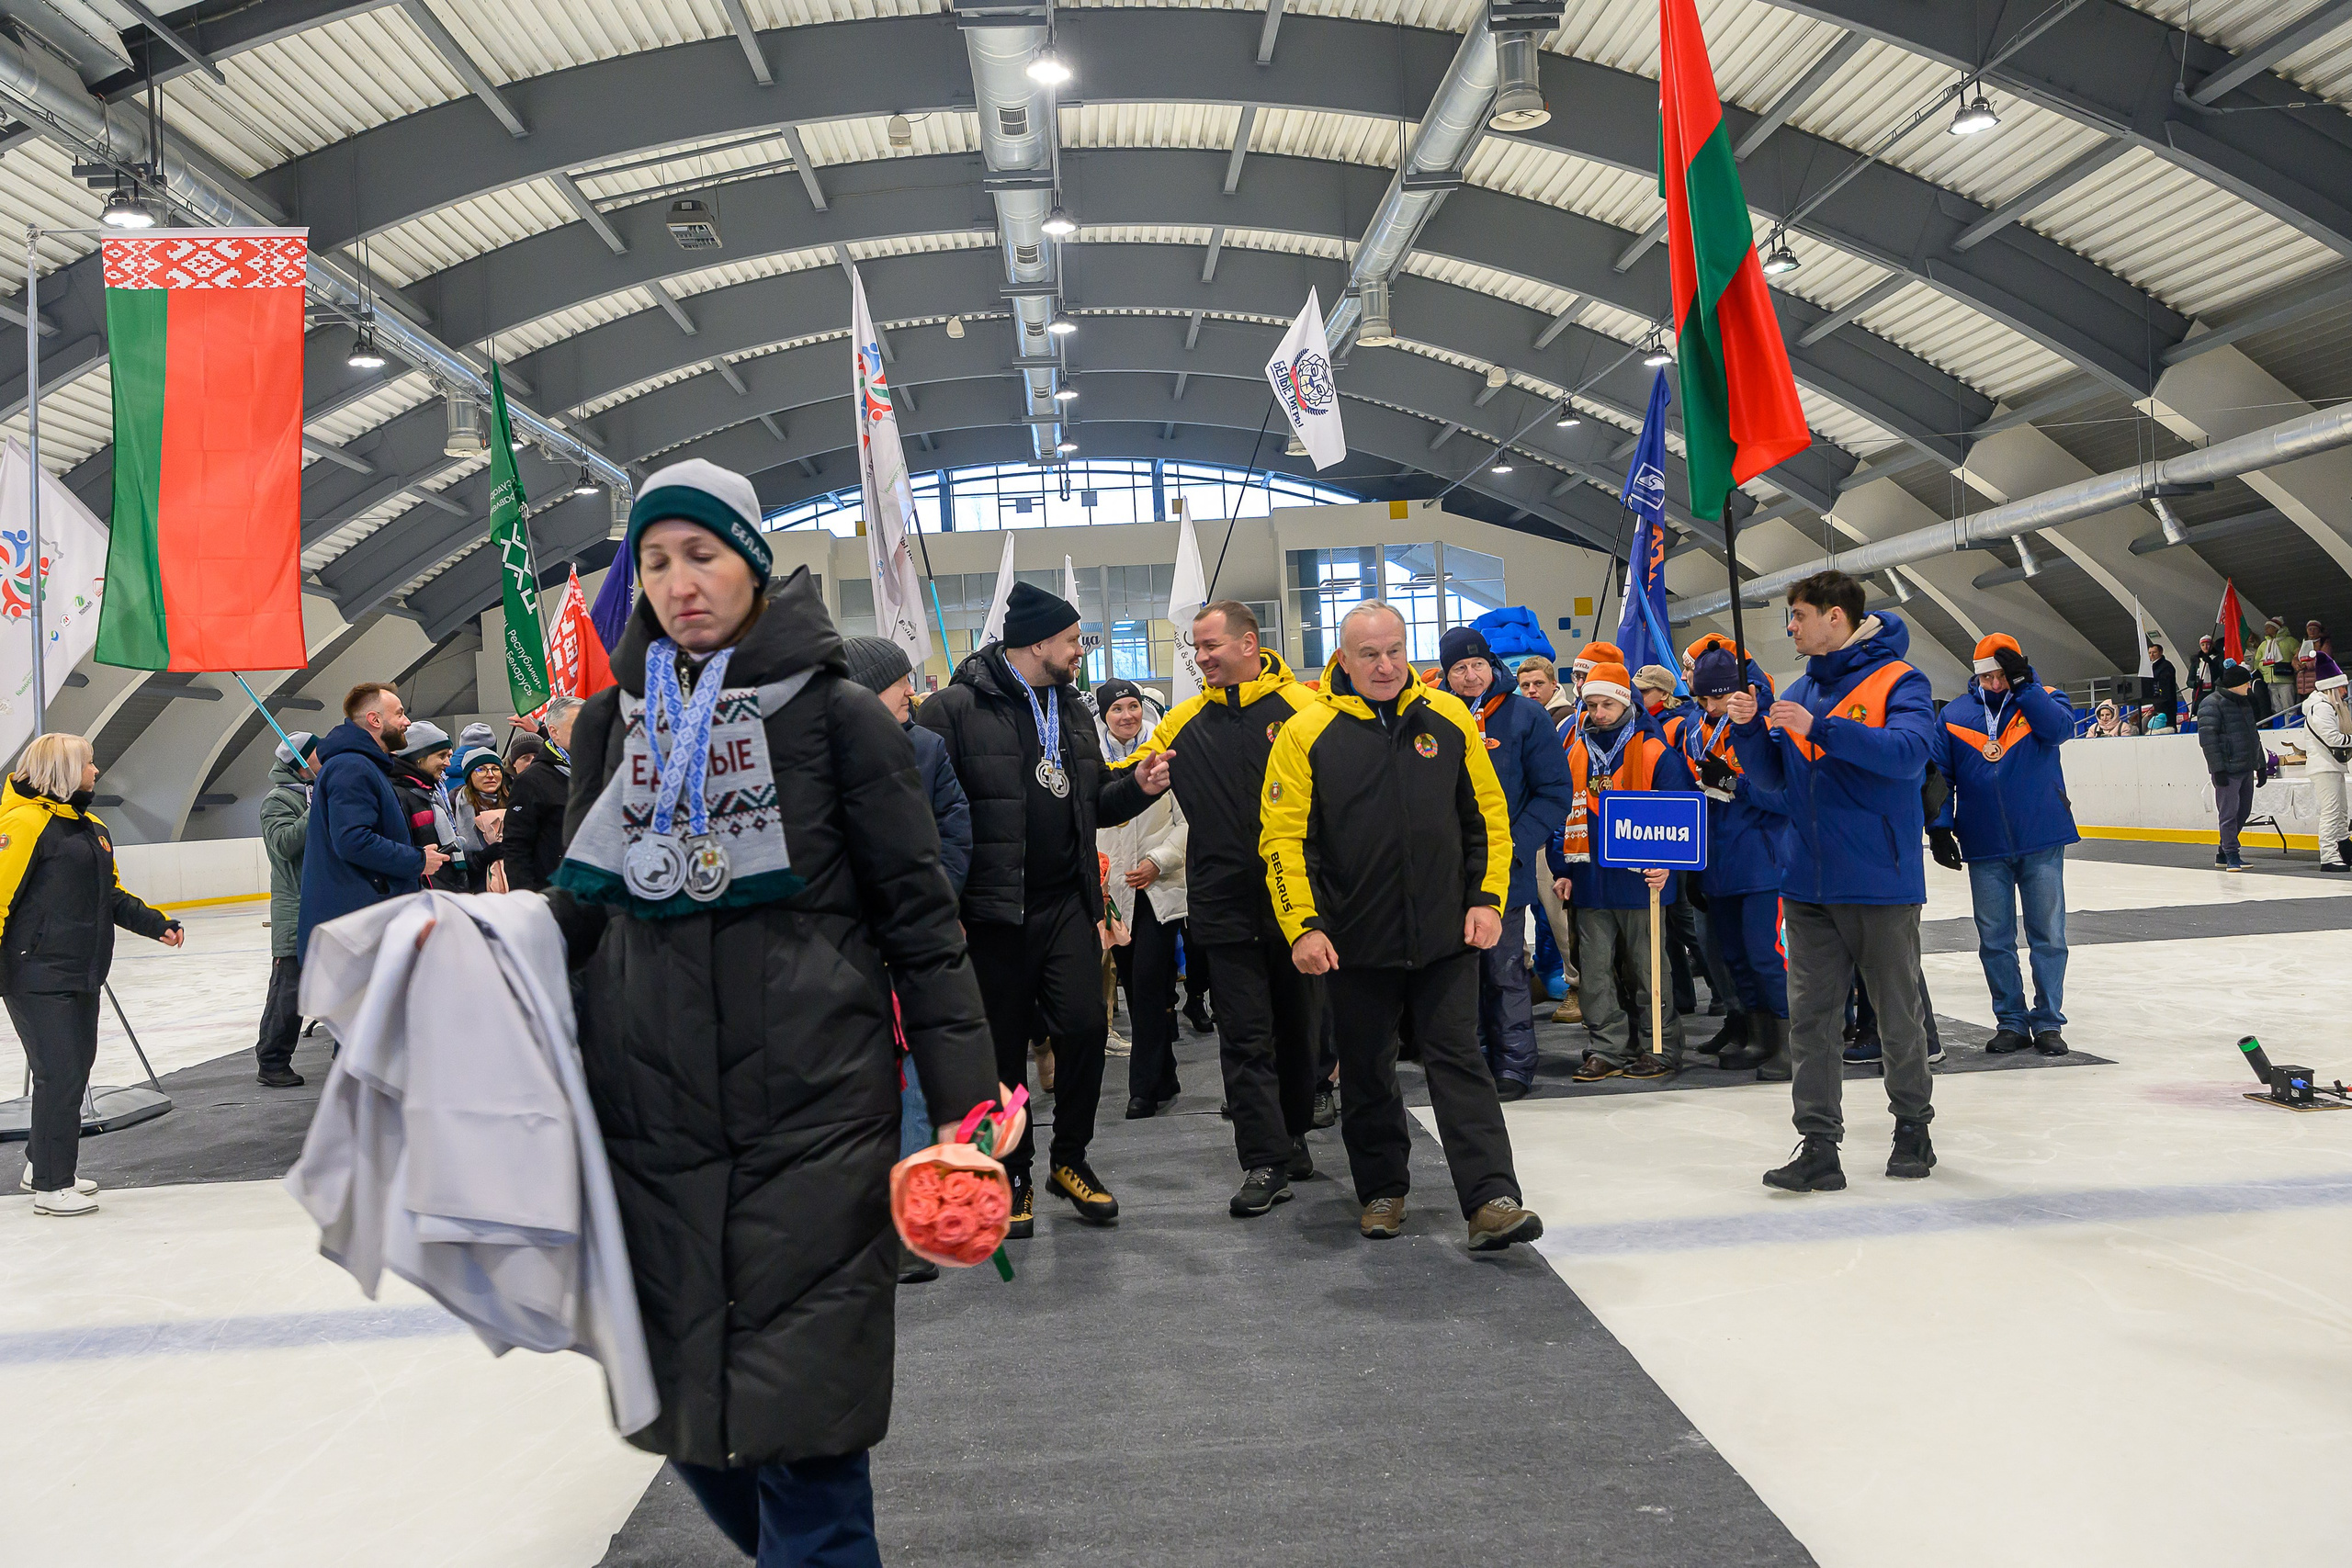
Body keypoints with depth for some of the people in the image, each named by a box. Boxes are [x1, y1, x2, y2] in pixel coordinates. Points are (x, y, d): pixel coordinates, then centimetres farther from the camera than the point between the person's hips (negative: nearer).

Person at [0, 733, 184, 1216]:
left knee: (76, 1066, 16)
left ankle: (42, 1165, 33)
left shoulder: (92, 826, 15)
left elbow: (111, 895, 23)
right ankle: (52, 1187, 7)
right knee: (60, 1073, -5)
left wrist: (155, 923, 12)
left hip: (81, 973, 9)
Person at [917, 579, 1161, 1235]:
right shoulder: (956, 708, -8)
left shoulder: (1072, 711, 15)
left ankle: (1069, 1158, 19)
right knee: (1004, 1048, 5)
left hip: (1066, 903, 5)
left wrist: (1139, 788, 1)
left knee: (1085, 1026, -2)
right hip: (992, 908, -5)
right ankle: (1014, 1175, 22)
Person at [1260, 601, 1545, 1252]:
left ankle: (1491, 1201, 3)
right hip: (1355, 943, 0)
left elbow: (1488, 816, 8)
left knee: (1459, 1063, 0)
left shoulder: (1449, 719, 3)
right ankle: (1383, 1192, 29)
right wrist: (1304, 925, -13)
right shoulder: (1306, 733, -5)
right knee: (1366, 1073, 13)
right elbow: (1284, 838, -6)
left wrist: (1488, 899, 0)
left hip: (1446, 937, 1)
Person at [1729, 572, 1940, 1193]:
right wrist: (1747, 728, -5)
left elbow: (1908, 752, -24)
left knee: (1899, 1015, 10)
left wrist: (1820, 729, -31)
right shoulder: (1799, 691, 12)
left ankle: (1913, 1125, 29)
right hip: (1808, 884, 5)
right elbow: (1772, 776, 13)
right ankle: (1819, 1147, 7)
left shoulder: (1898, 681, -6)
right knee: (1810, 1018, 3)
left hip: (1881, 883, -5)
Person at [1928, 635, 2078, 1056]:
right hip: (1984, 848, 1)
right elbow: (1937, 776, 6)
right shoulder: (1954, 714, 5)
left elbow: (2061, 728, -20)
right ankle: (2011, 1022, 18)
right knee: (1994, 940, 6)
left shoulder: (2043, 699, 3)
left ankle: (2048, 1021, 17)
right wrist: (1939, 825, -2)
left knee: (2048, 936, 5)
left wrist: (2023, 683, -17)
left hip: (2042, 843, -1)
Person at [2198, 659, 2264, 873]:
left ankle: (2223, 853, 22)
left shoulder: (2244, 702, 17)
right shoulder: (2212, 704, -10)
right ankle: (2231, 855, -1)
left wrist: (2260, 765, 21)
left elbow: (2253, 735, 25)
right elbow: (2208, 738, -16)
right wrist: (2218, 769, -20)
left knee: (2243, 812, 12)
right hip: (2227, 769, -9)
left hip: (2246, 767, 9)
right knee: (2228, 813, -7)